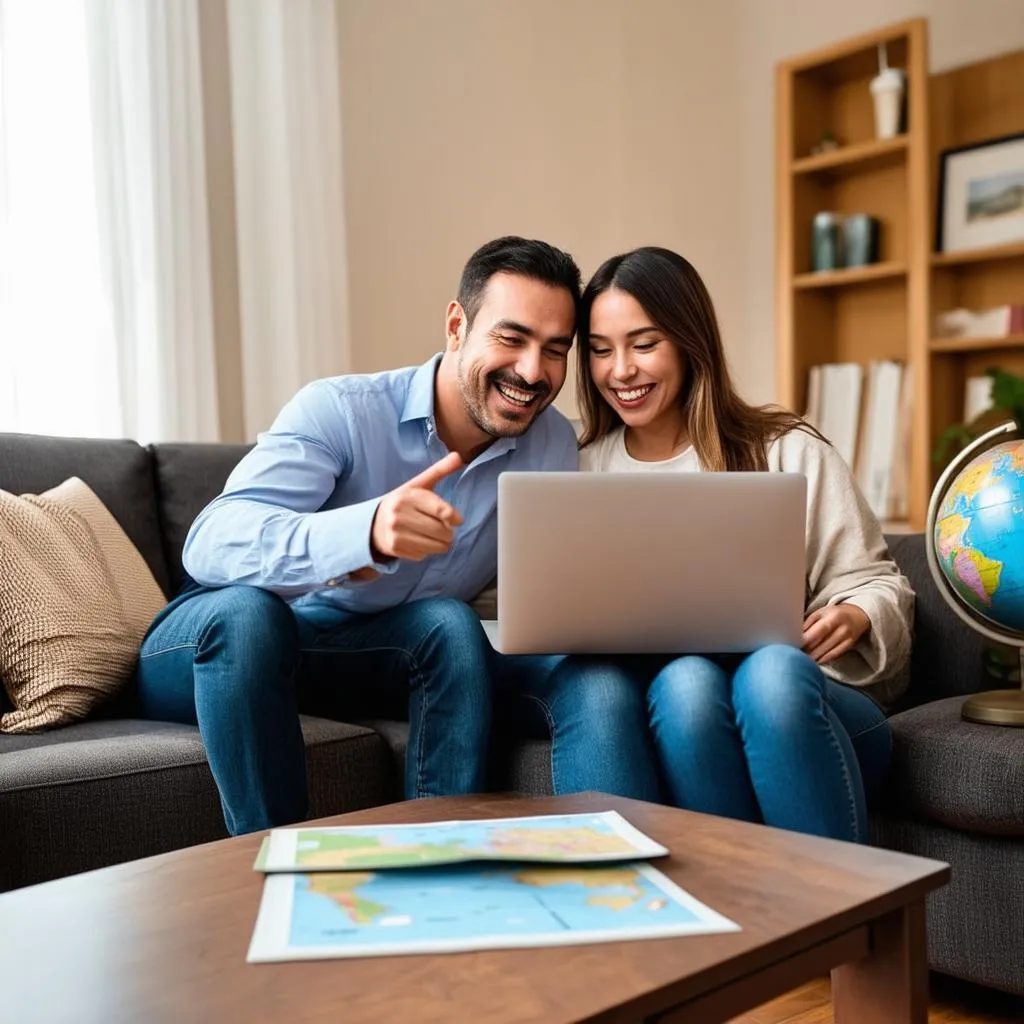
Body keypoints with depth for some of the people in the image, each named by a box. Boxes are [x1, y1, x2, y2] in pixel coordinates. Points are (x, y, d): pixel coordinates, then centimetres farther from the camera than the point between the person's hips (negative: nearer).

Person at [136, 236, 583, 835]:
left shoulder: (553, 444, -7)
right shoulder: (342, 410, -24)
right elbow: (210, 544, -39)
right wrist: (366, 530, -56)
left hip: (362, 657, 4)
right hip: (222, 639, -3)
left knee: (449, 623, -26)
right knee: (247, 607, -36)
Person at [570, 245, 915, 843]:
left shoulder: (789, 452, 7)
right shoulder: (582, 472, 13)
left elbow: (875, 582, 8)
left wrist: (853, 619, -15)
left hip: (800, 693, -1)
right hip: (678, 706, 1)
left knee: (771, 671, -36)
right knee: (685, 679, -34)